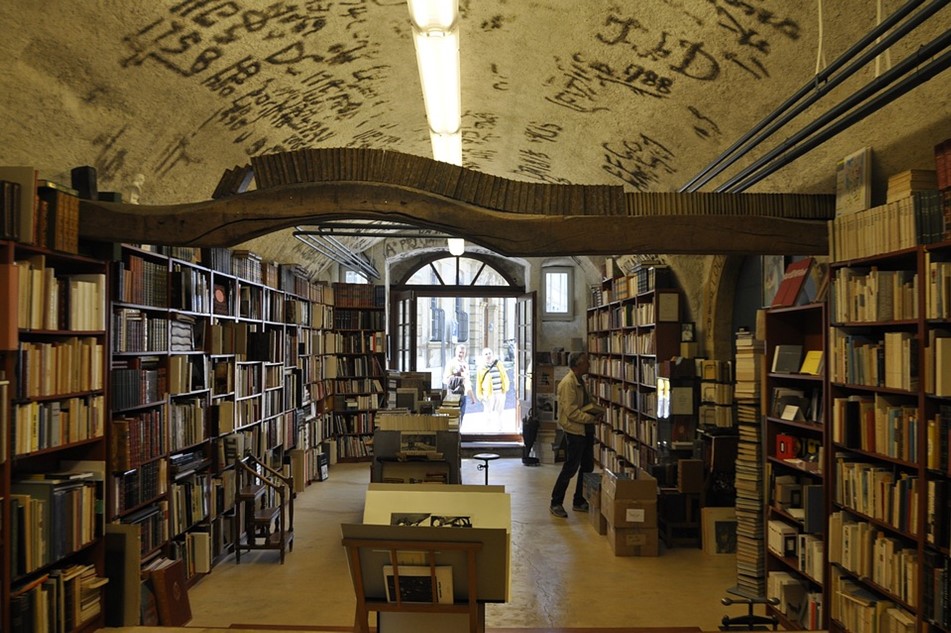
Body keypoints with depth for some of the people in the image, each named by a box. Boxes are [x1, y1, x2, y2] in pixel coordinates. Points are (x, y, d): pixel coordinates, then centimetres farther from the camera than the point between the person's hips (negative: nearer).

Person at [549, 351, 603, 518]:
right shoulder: (568, 383, -18)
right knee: (570, 468, -3)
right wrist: (592, 418, -19)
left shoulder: (580, 381, 13)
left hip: (586, 430, 10)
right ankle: (556, 503, 8)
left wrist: (597, 410, 3)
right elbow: (571, 412, -22)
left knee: (587, 467, 14)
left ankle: (579, 502, 26)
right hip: (574, 431, -10)